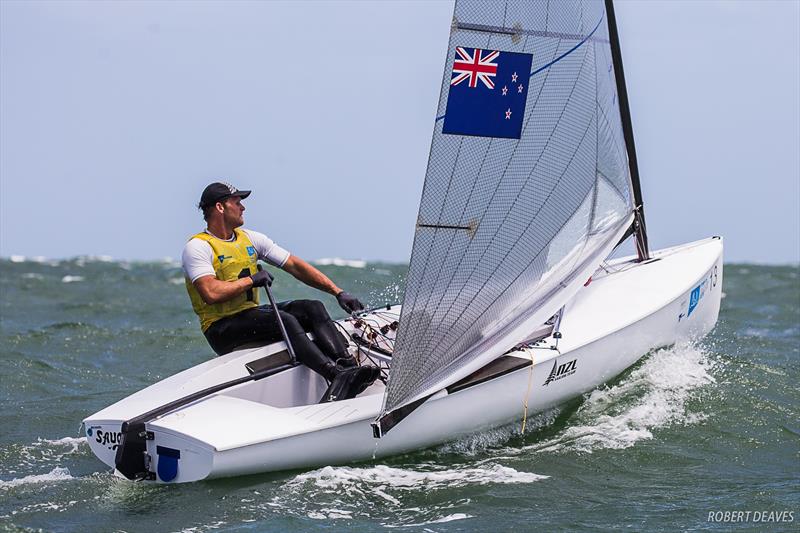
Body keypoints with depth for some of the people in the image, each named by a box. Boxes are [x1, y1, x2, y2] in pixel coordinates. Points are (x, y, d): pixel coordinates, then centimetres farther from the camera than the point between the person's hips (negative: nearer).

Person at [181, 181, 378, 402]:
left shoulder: (250, 238, 15)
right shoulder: (197, 247, -8)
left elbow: (295, 266, 12)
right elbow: (211, 293, -25)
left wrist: (338, 292, 4)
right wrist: (251, 280, -11)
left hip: (253, 314, 8)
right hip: (221, 330, -7)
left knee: (313, 308, -13)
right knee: (284, 320, -31)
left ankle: (349, 369, -34)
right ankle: (337, 376, -45)